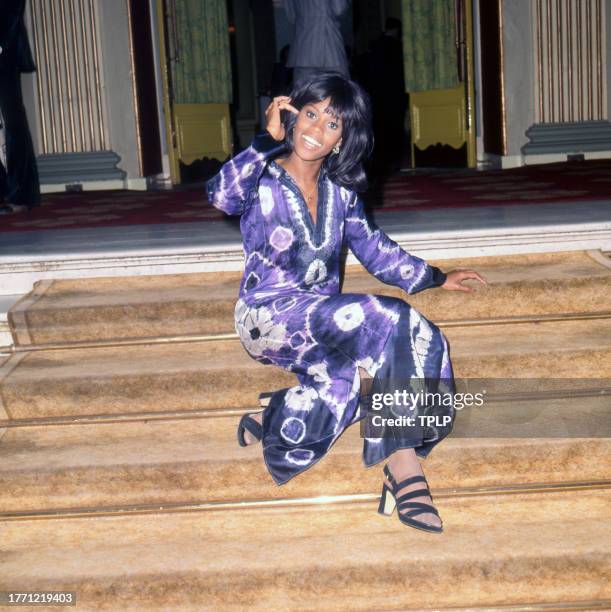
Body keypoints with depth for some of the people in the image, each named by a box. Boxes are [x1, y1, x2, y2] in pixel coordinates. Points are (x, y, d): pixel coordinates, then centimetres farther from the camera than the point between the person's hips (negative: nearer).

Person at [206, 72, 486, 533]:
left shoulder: (341, 192, 11)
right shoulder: (262, 179, -4)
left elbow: (377, 251, 22)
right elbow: (221, 196, -27)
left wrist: (435, 277, 17)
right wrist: (269, 139, -21)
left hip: (324, 319, 5)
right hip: (269, 316, -5)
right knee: (385, 323, -28)